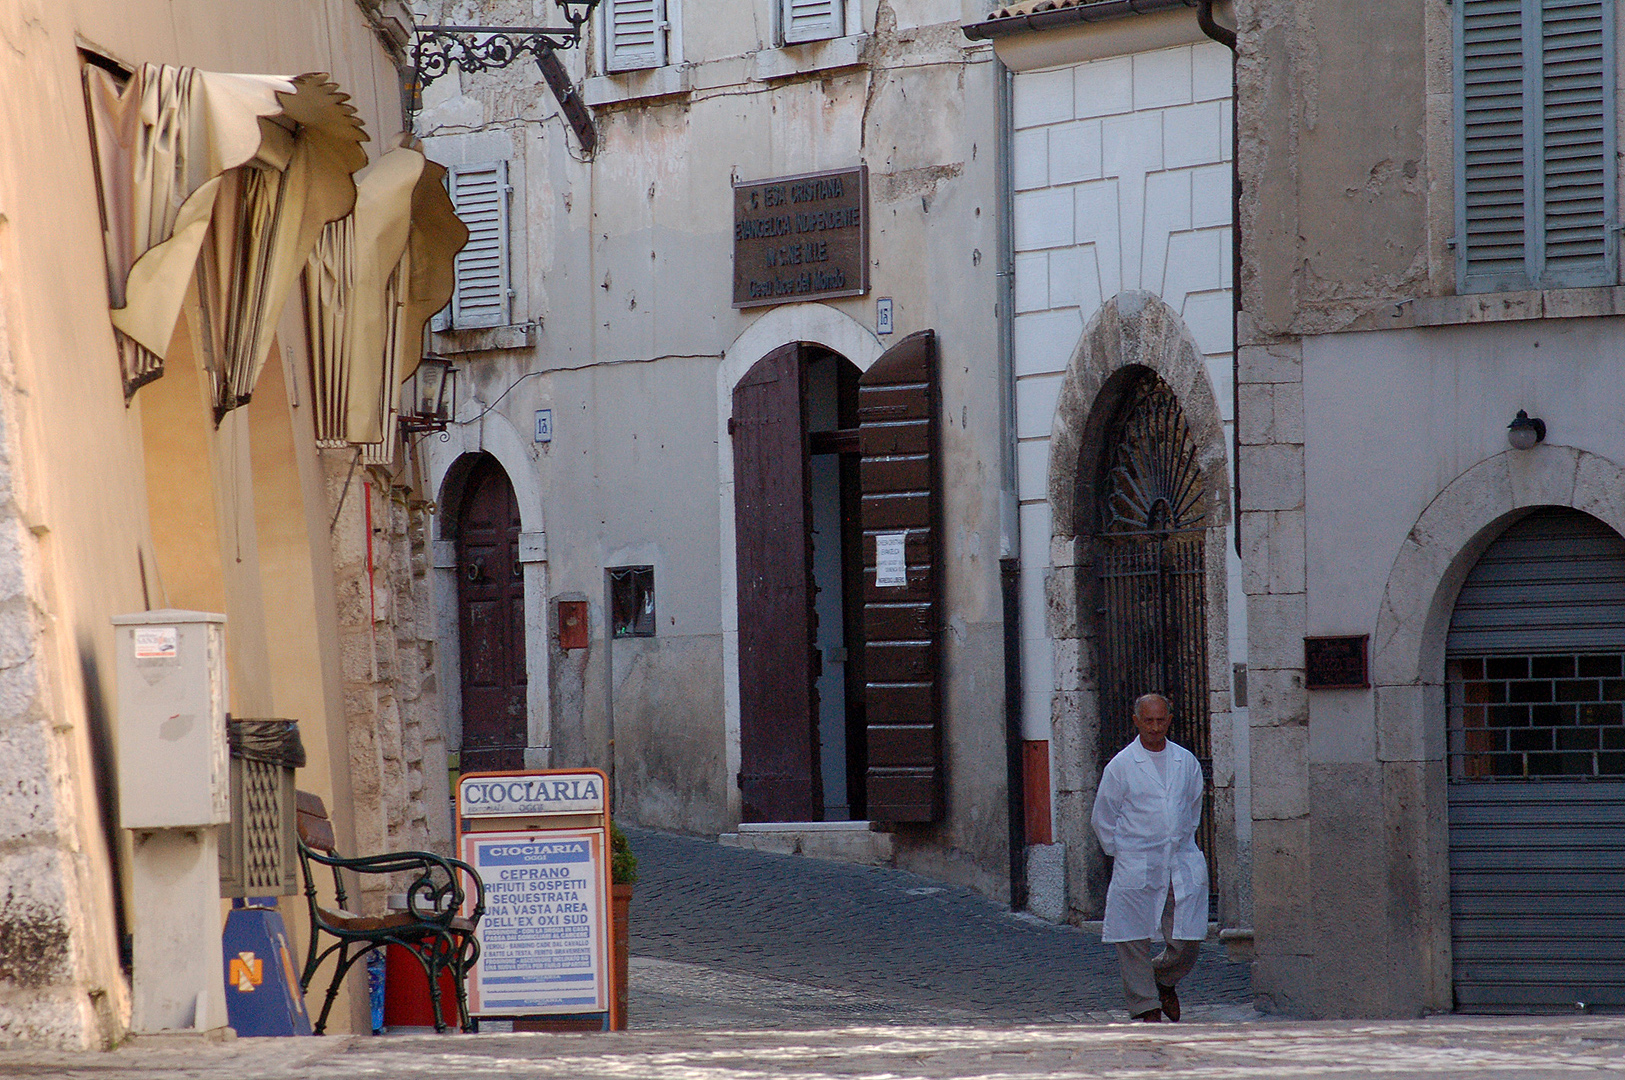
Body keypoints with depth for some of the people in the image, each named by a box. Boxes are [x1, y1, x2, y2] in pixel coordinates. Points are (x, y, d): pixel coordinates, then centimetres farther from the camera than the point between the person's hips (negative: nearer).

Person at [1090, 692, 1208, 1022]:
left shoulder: (1186, 762, 7)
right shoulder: (1120, 766, -2)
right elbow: (1103, 819, 6)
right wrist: (1122, 853, 4)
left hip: (1181, 864, 3)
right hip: (1135, 868, -3)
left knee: (1187, 942, 0)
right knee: (1134, 942, -4)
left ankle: (1165, 981, 30)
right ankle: (1146, 1006, 8)